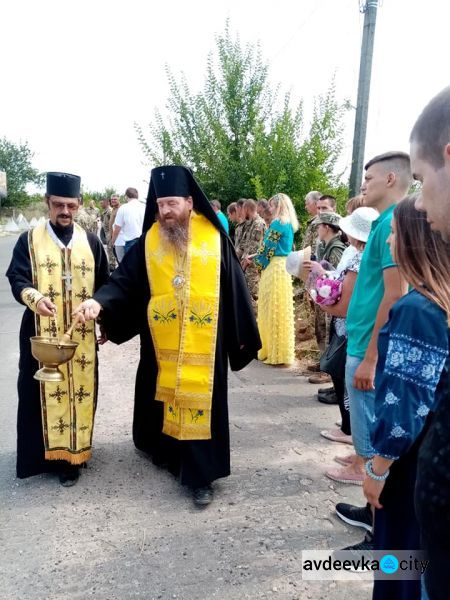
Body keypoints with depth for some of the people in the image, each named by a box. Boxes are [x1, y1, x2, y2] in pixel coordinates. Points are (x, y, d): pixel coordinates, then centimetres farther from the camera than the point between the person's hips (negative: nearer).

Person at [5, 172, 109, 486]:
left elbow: (104, 285, 11)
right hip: (42, 334, -1)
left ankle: (72, 453, 17)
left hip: (81, 334, 1)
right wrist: (34, 297, -27)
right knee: (43, 393, 3)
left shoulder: (91, 241, 7)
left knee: (79, 391, 5)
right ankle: (43, 453, 19)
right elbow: (17, 279, -6)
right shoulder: (29, 240, 2)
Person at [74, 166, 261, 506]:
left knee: (200, 402, 2)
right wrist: (100, 301, -20)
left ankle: (201, 475, 13)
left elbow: (234, 287, 0)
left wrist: (243, 335, 1)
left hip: (204, 342, -2)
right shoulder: (149, 241, 1)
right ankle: (165, 449, 39)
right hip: (161, 342, 3)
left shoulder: (215, 238, -4)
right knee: (164, 398, 15)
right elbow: (125, 281, 0)